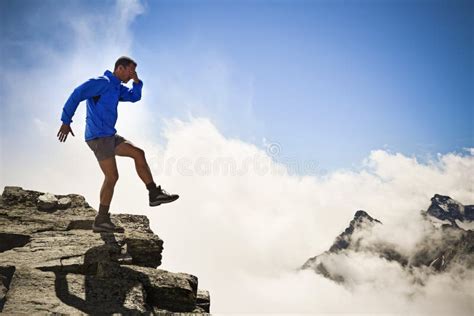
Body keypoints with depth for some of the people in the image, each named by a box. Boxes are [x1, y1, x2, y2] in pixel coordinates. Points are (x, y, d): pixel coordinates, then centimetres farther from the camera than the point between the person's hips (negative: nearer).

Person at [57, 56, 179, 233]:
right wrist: (66, 121, -17)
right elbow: (77, 95, -16)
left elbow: (134, 97, 22)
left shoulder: (116, 87, 18)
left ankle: (155, 194, 6)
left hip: (109, 136, 10)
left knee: (138, 154, 6)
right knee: (112, 177, -7)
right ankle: (101, 221, 0)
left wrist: (136, 80, 6)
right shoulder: (102, 82, -11)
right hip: (98, 137, -10)